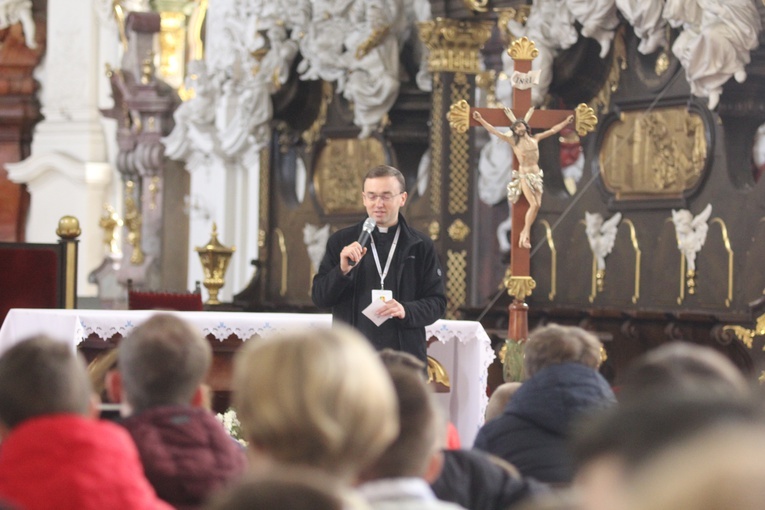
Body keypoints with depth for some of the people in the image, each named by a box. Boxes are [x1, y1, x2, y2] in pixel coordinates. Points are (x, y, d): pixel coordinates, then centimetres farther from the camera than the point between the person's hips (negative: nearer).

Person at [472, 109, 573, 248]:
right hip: (524, 175, -5)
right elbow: (494, 131, -8)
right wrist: (480, 120, -15)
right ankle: (526, 234, -6)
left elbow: (552, 130, 20)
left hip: (537, 175, 5)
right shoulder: (513, 141, -2)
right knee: (534, 204, -17)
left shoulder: (535, 138, 9)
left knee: (537, 205, -4)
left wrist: (566, 122, 25)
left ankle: (525, 232, 9)